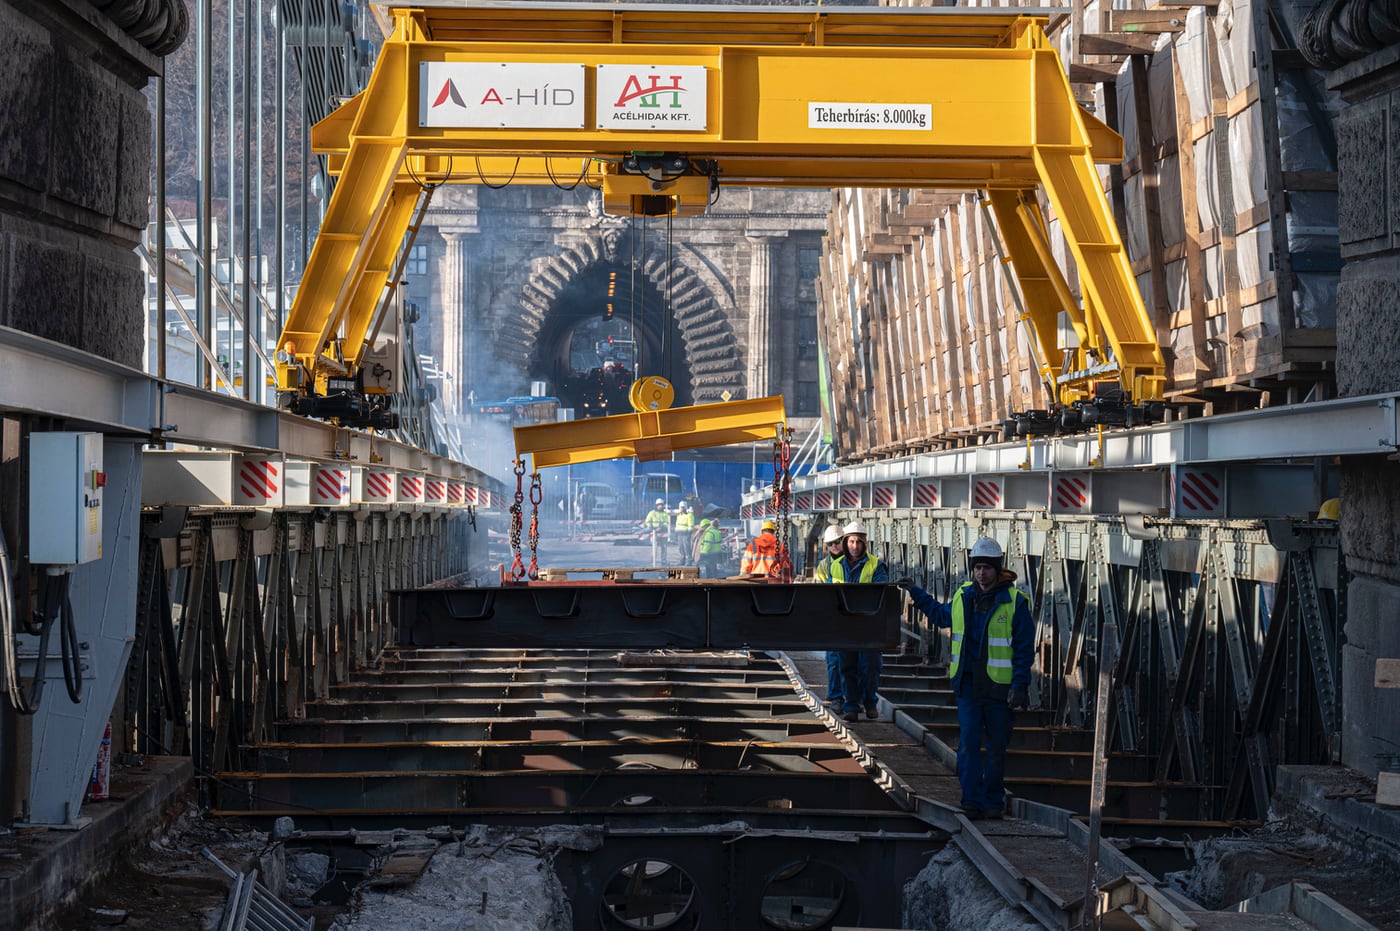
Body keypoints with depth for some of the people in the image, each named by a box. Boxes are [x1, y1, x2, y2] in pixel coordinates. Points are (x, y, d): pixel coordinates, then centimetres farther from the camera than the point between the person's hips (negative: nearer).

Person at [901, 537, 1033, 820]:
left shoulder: (1015, 601, -5)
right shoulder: (961, 597, 7)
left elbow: (1024, 647, -5)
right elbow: (940, 614, 30)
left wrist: (1019, 686, -11)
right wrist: (917, 594, 28)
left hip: (999, 686, -3)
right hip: (968, 683, 3)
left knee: (996, 747, 6)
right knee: (968, 743, -5)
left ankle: (994, 802, 16)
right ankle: (972, 801, -1)